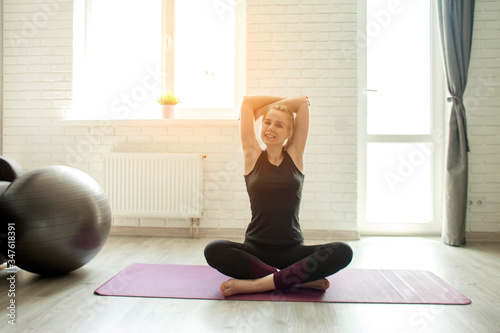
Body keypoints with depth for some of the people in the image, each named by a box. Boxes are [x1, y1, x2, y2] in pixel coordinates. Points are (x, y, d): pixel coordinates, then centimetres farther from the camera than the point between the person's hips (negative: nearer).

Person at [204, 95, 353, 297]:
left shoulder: (295, 156, 5)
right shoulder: (253, 156, 4)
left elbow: (303, 102, 4)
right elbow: (248, 102, 5)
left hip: (292, 250, 1)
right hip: (255, 250, 0)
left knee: (342, 252, -25)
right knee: (213, 250, -29)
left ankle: (257, 284, -25)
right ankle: (301, 278, -23)